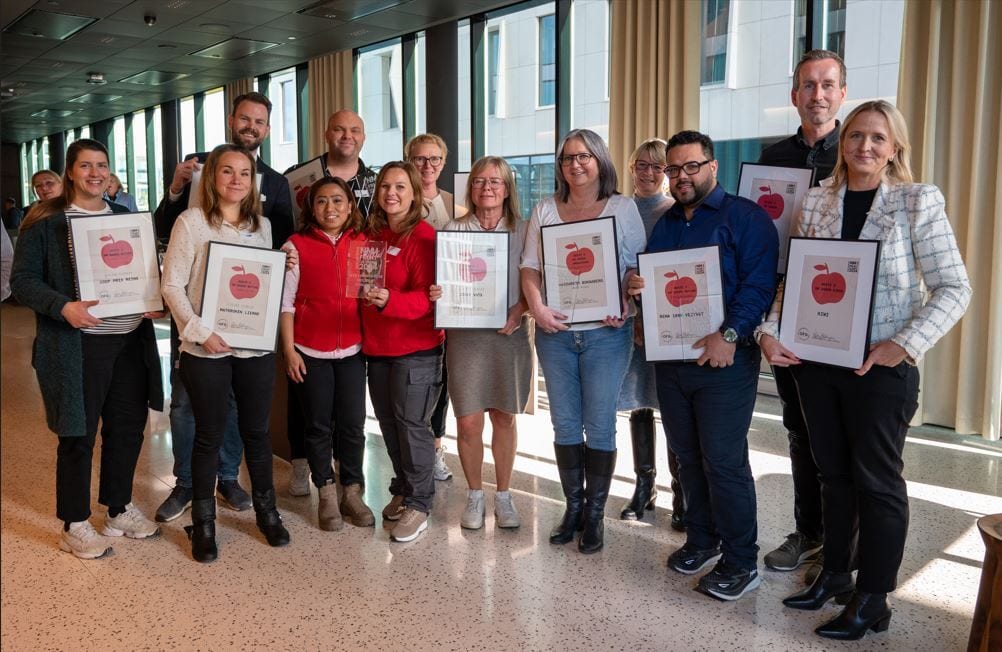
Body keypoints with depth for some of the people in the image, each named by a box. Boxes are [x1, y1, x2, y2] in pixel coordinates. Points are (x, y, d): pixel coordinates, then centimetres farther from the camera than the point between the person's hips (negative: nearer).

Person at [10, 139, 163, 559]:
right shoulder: (45, 221, -3)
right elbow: (22, 280, -6)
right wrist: (63, 307, -22)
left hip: (131, 341, 5)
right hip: (77, 346, -5)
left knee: (128, 429, 12)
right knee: (78, 436, 5)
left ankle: (119, 509, 30)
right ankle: (75, 525, 20)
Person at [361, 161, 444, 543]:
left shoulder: (423, 237, -11)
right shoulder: (373, 235, 9)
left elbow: (427, 297, -18)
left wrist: (389, 301, -35)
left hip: (416, 347, -7)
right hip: (376, 346, 7)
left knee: (411, 423, -1)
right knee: (388, 422, 14)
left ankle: (418, 504, 12)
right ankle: (402, 489, 31)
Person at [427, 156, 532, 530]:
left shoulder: (522, 231, 5)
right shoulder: (454, 230, 6)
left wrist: (517, 312, -15)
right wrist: (436, 295, -14)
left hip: (509, 334, 0)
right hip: (464, 334, 0)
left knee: (505, 416, 8)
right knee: (468, 421, 0)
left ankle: (503, 495, 23)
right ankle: (475, 495, 19)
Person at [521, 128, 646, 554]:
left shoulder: (623, 208, 4)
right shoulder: (545, 210, 10)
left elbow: (637, 266, 1)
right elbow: (530, 267, 6)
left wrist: (626, 308, -15)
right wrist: (537, 306, -10)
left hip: (606, 332, -2)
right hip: (555, 331, 3)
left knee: (599, 425, 2)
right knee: (564, 424, 9)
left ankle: (594, 515, 15)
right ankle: (572, 508, 22)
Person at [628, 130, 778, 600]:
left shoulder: (745, 217, -5)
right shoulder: (665, 224, 16)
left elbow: (759, 284, -15)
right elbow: (649, 280, 22)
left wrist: (729, 335, -26)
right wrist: (636, 288, -2)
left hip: (724, 359, -7)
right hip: (670, 358, 7)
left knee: (724, 461, -4)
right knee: (687, 456, 14)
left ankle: (740, 561, 9)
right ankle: (701, 540, 30)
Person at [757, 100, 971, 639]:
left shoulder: (919, 201, -6)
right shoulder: (816, 200, 5)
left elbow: (953, 288, -9)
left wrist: (905, 344, -19)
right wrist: (769, 331, -7)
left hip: (880, 367, -4)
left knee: (876, 479, 7)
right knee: (833, 472, 16)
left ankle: (872, 598, 21)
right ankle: (834, 573, 33)